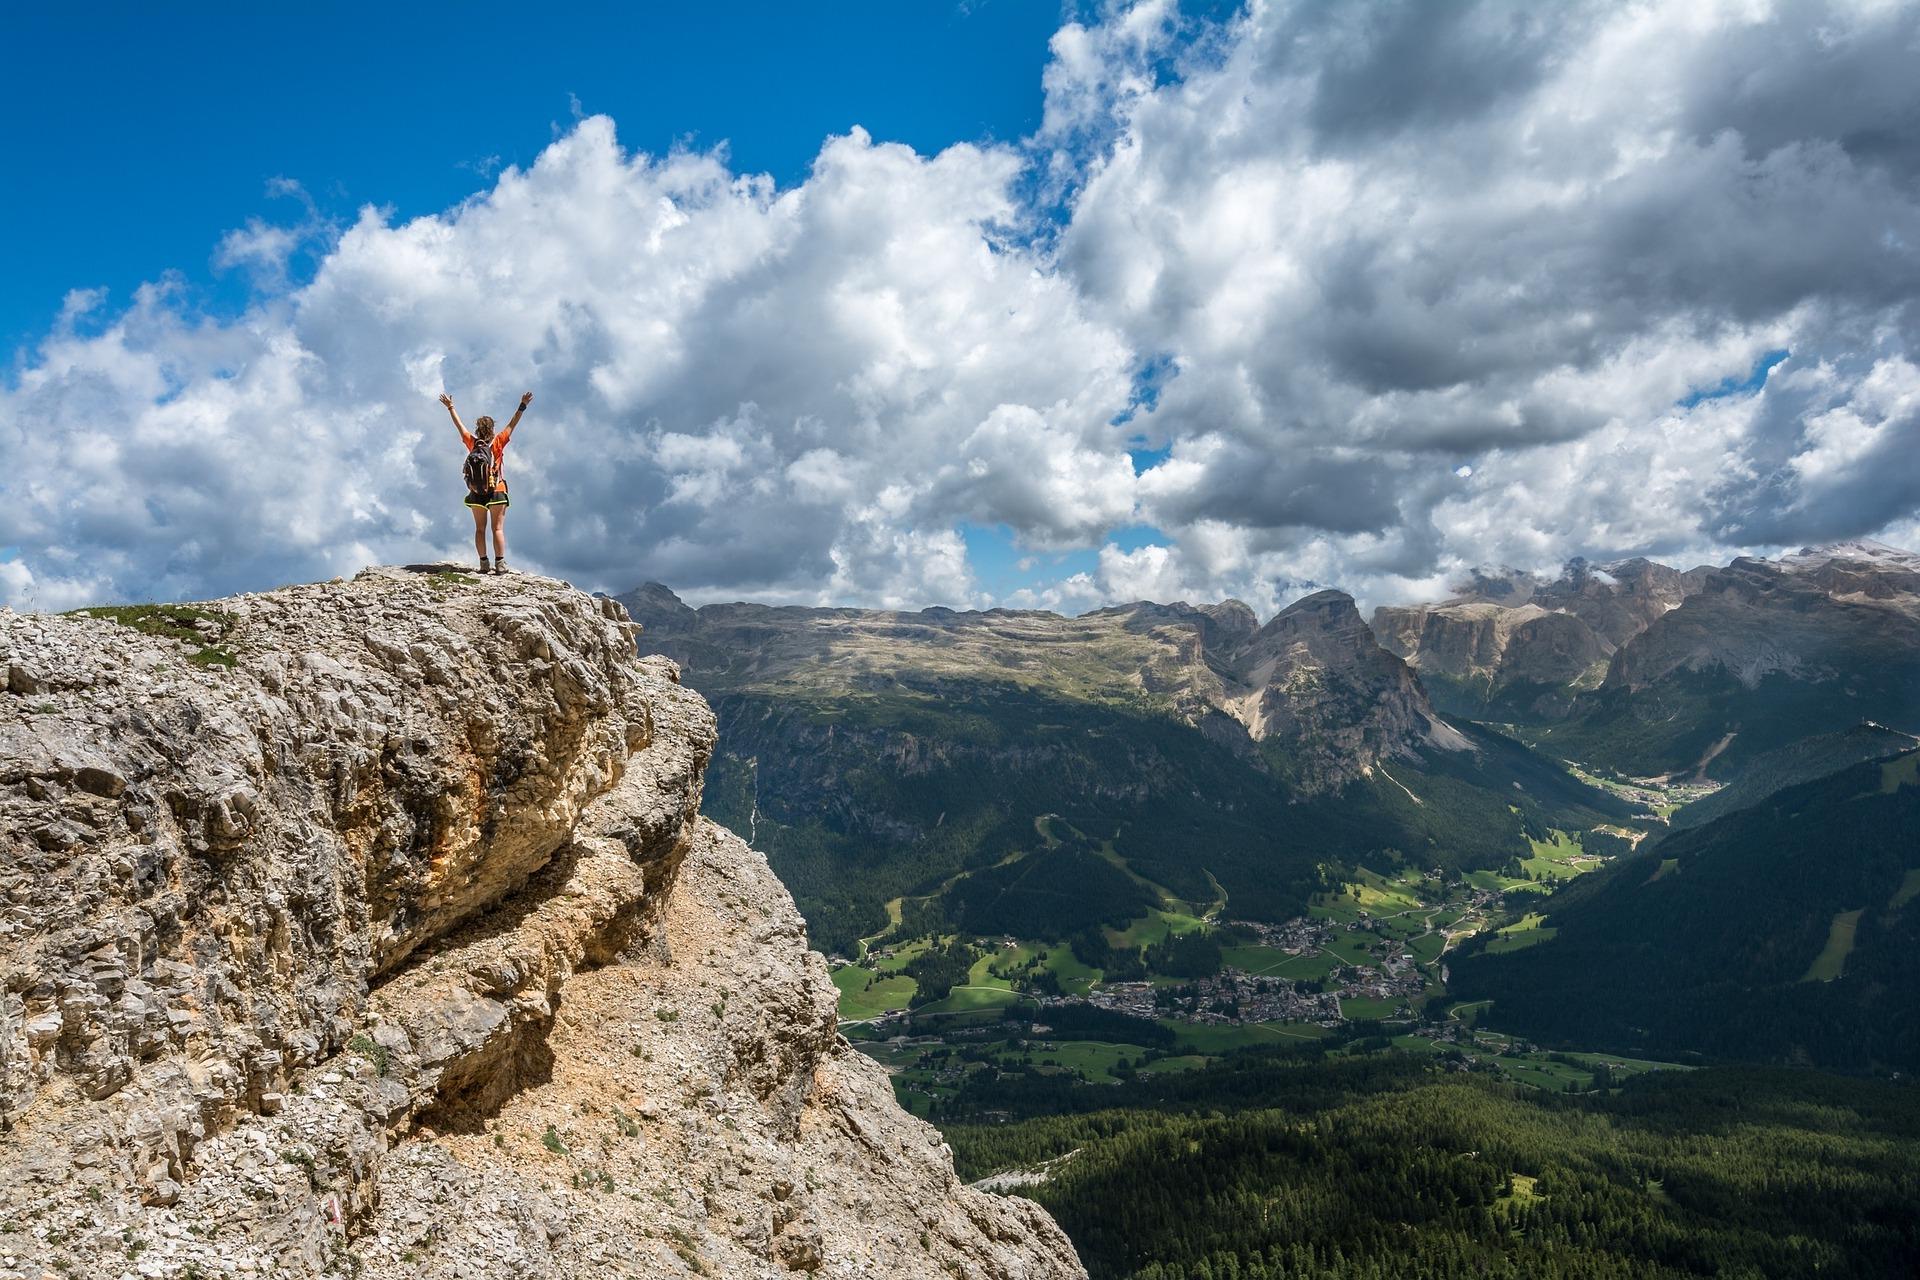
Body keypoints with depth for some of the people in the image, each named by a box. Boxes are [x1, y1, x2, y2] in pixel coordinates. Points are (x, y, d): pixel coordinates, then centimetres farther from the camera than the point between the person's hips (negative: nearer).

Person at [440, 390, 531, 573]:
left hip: (476, 493, 3)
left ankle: (484, 563, 4)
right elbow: (512, 425, -8)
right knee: (498, 529, -1)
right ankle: (500, 564, -6)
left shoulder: (472, 443, -1)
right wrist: (522, 407, -6)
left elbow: (459, 425, 10)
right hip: (497, 491, -2)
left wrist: (450, 407, 22)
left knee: (480, 529, 8)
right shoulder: (497, 443, -8)